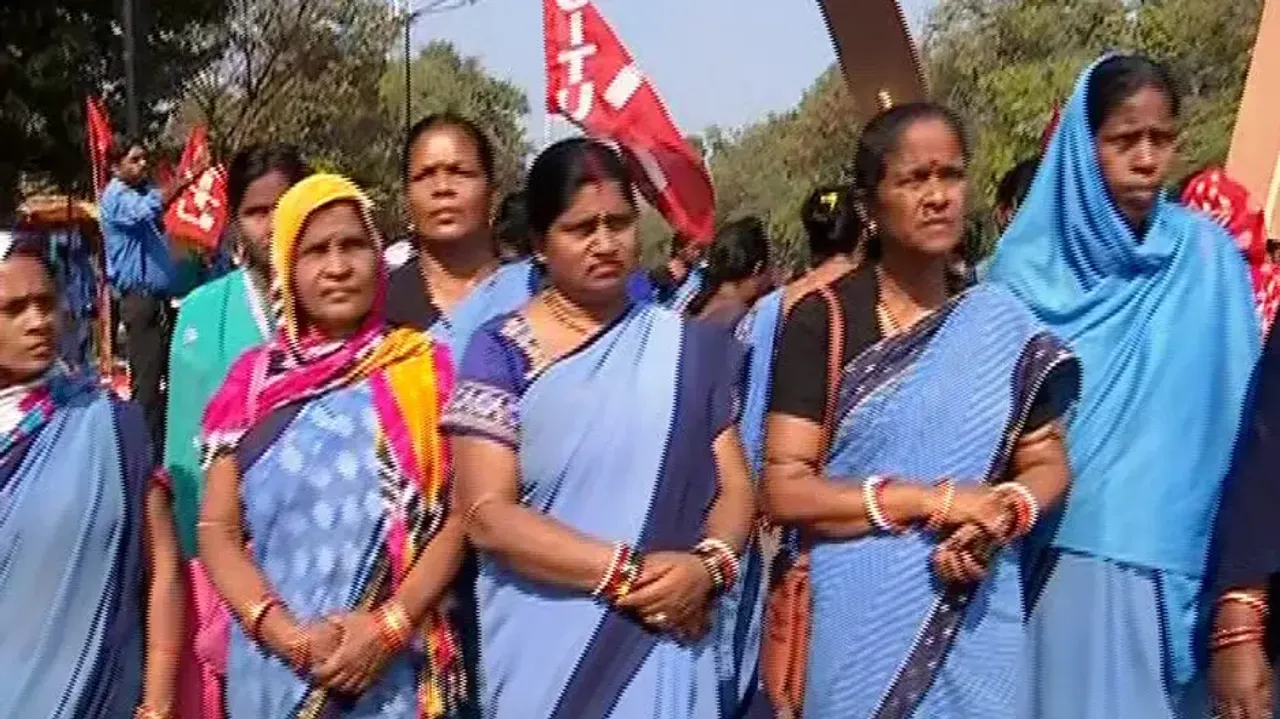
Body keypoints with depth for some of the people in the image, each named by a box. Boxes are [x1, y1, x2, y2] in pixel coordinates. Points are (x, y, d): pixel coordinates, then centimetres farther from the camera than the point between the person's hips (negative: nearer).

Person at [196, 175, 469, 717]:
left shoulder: (424, 369, 0)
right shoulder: (254, 381, 3)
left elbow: (458, 516, -3)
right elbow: (217, 529, 1)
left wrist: (392, 624, -16)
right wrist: (285, 633, -13)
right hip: (274, 668, 1)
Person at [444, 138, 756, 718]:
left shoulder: (687, 349, 6)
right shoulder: (501, 351, -5)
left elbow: (734, 487, 6)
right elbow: (486, 514, -12)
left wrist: (708, 565, -14)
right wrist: (626, 572, -18)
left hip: (668, 647, 3)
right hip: (544, 658, -2)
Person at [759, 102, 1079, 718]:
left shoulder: (1005, 326, 3)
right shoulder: (821, 320, -7)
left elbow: (1047, 463, 6)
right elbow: (784, 489, -11)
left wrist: (1000, 518, -15)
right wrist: (934, 500, -18)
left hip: (973, 624, 3)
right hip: (853, 622, -2)